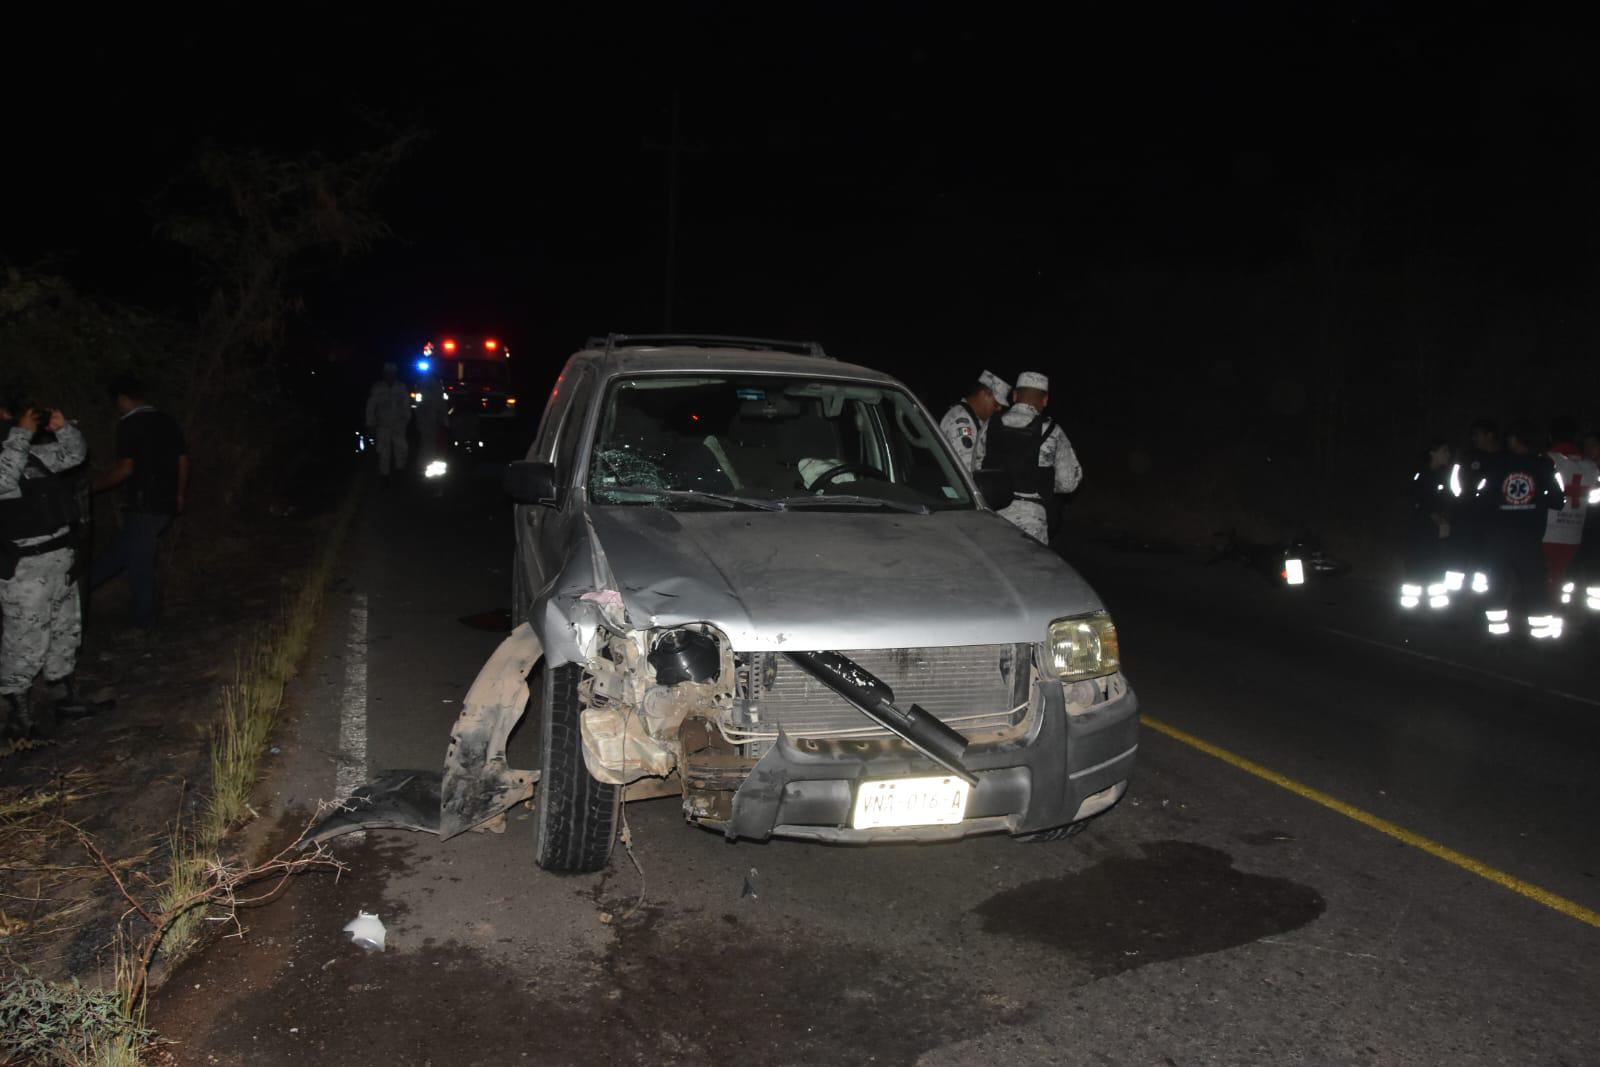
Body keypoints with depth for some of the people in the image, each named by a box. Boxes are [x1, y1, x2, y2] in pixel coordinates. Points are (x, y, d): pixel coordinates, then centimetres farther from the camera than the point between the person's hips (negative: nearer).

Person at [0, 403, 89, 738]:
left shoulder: (30, 452, 10)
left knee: (66, 630, 20)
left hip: (59, 556, 9)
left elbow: (74, 454, 19)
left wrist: (62, 427, 1)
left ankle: (63, 698, 36)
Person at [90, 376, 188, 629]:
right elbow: (183, 461, 14)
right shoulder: (168, 421, 10)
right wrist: (180, 495, 25)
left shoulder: (130, 424, -12)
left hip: (143, 505, -8)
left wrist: (93, 485, -3)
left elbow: (126, 468, -16)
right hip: (167, 504, 8)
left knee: (138, 562, 3)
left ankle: (144, 621, 10)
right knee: (122, 549, 19)